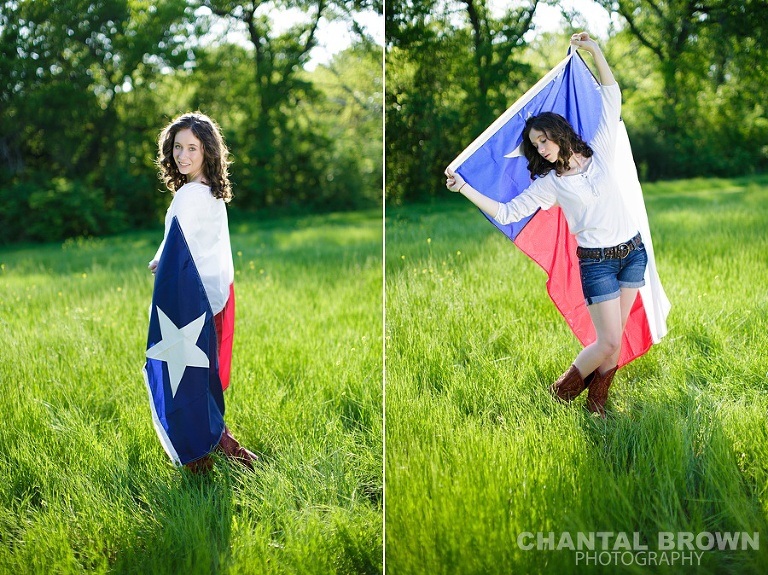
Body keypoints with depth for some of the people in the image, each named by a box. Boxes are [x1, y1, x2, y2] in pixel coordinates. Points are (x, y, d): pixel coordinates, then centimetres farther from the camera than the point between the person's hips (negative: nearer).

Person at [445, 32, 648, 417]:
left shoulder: (599, 152, 4)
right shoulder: (549, 183, 0)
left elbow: (611, 97, 4)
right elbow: (506, 213, -5)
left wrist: (594, 50, 0)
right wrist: (464, 188, -12)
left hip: (633, 253, 3)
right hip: (596, 262, -3)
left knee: (614, 337, 4)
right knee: (609, 341, -7)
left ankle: (596, 402, 16)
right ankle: (564, 388, 14)